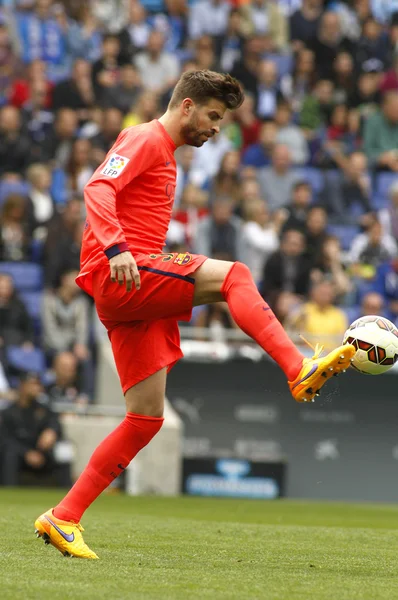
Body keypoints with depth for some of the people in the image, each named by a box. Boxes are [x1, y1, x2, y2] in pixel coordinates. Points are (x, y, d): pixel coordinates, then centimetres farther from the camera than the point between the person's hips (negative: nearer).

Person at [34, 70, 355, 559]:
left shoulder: (164, 155, 29)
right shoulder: (145, 139, -1)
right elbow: (99, 188, -17)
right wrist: (115, 249, -32)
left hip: (134, 291, 10)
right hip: (118, 276, -10)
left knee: (146, 418, 3)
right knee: (233, 275, -24)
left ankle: (63, 519, 5)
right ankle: (299, 371, -35)